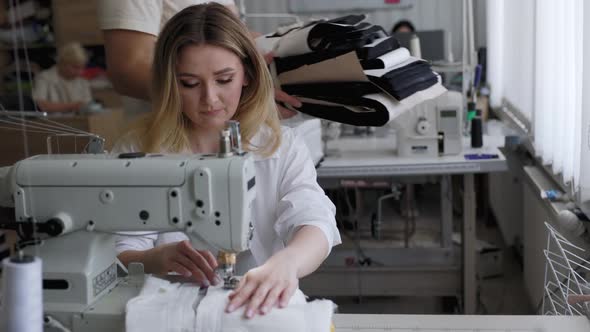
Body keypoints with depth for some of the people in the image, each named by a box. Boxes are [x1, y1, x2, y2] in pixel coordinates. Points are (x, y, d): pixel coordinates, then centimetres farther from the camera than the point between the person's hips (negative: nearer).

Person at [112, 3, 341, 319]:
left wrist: (286, 263, -37)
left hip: (259, 312, 0)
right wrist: (160, 257, -27)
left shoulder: (282, 148, 1)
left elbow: (314, 222, -14)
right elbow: (117, 257, -5)